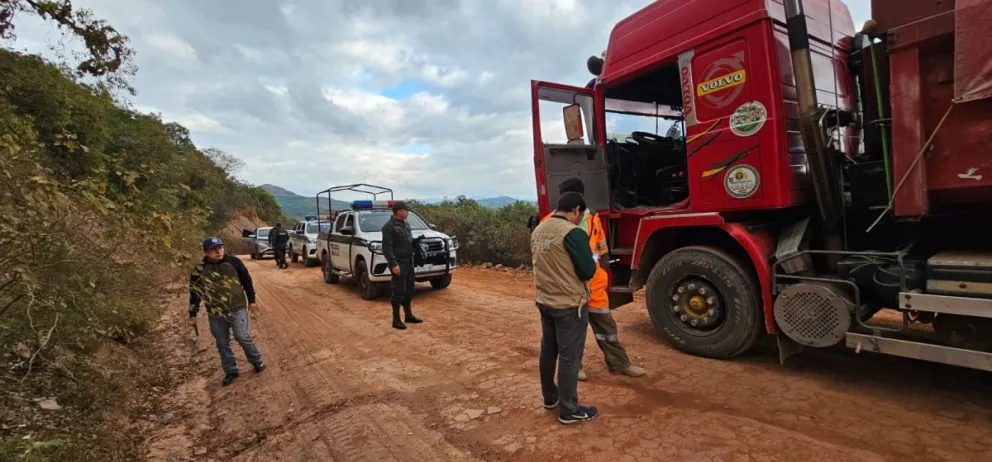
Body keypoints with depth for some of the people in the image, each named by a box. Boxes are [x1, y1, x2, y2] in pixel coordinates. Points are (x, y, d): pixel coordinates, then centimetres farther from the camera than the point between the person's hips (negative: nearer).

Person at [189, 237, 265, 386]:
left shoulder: (233, 261, -6)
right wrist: (193, 314, 9)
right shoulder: (199, 270, -5)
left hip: (238, 309, -2)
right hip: (215, 314, 2)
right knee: (222, 344, 10)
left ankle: (257, 361, 17)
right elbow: (194, 292, 6)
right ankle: (231, 371, 26)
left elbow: (246, 281, 4)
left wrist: (251, 300, 7)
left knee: (243, 337, -6)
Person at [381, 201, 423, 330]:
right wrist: (393, 264, -24)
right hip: (399, 264, -8)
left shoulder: (406, 224, 14)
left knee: (409, 291, 15)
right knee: (398, 292, -3)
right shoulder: (389, 226, -12)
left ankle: (408, 315, 26)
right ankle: (396, 320, 6)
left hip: (409, 263, 8)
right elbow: (387, 247, -18)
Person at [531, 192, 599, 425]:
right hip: (569, 305, -8)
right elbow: (588, 271, -19)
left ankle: (550, 397, 36)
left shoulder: (538, 230, 4)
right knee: (569, 358, 5)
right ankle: (569, 410, 17)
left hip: (544, 301, 8)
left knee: (548, 351, 19)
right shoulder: (573, 233, -21)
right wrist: (593, 260, 1)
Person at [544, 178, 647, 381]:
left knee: (605, 323, 14)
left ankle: (619, 363, 30)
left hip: (593, 282, 4)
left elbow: (601, 248, 13)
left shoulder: (593, 218, 3)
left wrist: (606, 275, 13)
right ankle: (574, 365, 30)